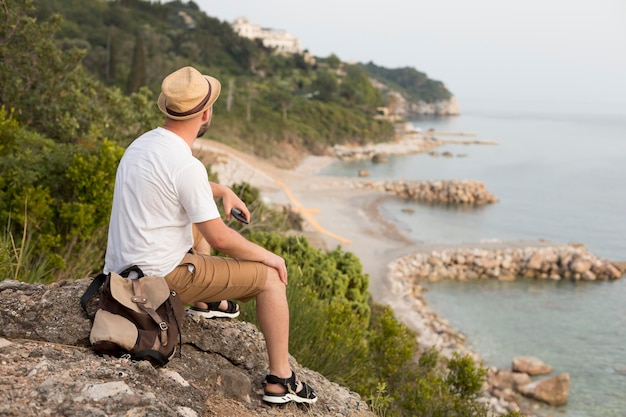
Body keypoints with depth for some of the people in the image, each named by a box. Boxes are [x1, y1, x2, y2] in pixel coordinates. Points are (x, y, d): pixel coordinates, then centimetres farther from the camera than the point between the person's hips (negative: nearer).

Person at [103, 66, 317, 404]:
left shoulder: (142, 144, 4)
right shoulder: (186, 165, -24)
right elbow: (220, 239, -19)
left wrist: (222, 191, 14)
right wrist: (269, 257, -4)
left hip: (124, 269, 9)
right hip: (163, 278, -9)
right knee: (271, 277, 0)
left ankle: (204, 302, 54)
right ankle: (280, 380, 9)